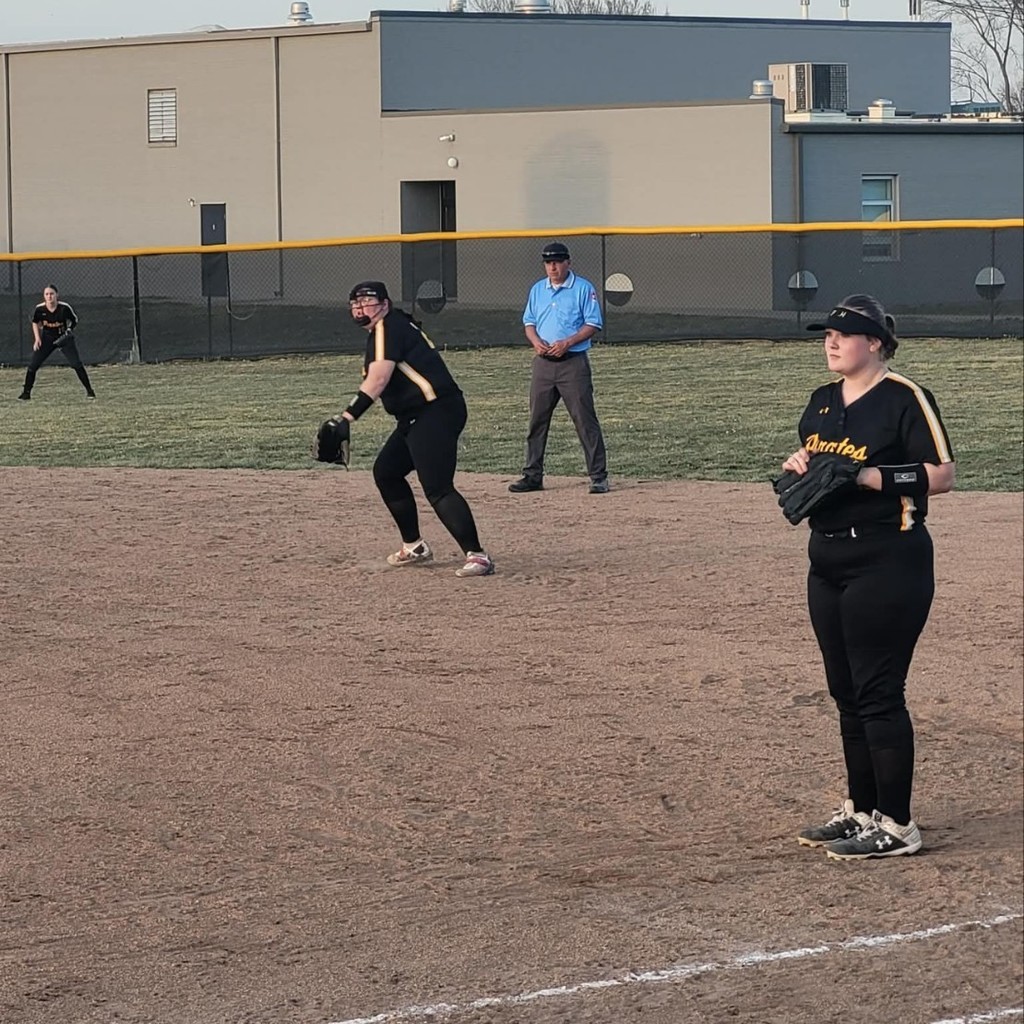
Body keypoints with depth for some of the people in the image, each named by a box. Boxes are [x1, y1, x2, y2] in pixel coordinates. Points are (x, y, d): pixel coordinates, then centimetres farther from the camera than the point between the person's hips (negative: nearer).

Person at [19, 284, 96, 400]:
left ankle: (89, 390, 2)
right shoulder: (39, 309, -15)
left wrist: (69, 329, -18)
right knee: (32, 365, -4)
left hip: (64, 338, -2)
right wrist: (37, 338, -2)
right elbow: (35, 322, 6)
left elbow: (74, 320, -2)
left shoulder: (64, 308, -20)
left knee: (77, 364, -10)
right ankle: (26, 393, 9)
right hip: (47, 339, 2)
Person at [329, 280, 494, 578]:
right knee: (386, 472, 19)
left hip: (436, 413, -11)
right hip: (416, 418, 11)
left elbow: (378, 379, -24)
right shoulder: (391, 327, 21)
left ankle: (477, 556, -25)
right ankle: (414, 547, 26)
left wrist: (346, 418, -30)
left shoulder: (388, 327, -10)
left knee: (437, 487, -19)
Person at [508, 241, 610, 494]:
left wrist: (567, 343, -18)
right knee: (537, 421, 7)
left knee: (585, 420, -6)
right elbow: (529, 322, 17)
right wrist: (536, 341, -4)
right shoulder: (537, 290, 13)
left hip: (573, 362, -5)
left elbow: (593, 324, -6)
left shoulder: (583, 288, -3)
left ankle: (599, 477, -4)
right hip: (543, 362, 5)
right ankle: (533, 475, 15)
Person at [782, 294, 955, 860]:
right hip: (828, 560, 9)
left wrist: (870, 476, -22)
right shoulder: (822, 401, 14)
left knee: (878, 693, -8)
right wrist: (797, 464, 2)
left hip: (887, 563, -9)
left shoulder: (903, 398, -10)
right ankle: (860, 810, 25)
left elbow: (943, 474, -14)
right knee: (846, 691, 14)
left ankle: (896, 826, -3)